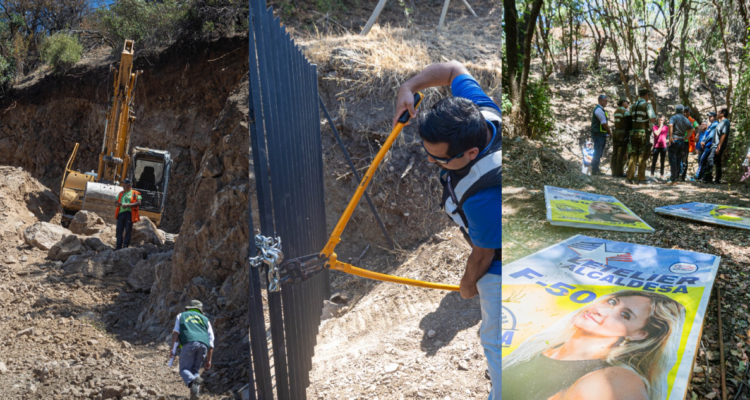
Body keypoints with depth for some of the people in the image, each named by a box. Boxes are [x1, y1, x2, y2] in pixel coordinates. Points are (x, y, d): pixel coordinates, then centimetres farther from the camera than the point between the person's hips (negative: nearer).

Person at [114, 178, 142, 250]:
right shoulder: (121, 194, 23)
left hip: (129, 213, -5)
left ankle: (125, 246, -4)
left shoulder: (135, 193, 7)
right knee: (119, 230, 0)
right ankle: (118, 246, 3)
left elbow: (139, 203, -5)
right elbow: (115, 203, 19)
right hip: (121, 213, 5)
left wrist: (128, 205, -14)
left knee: (128, 230, -6)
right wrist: (119, 203, -5)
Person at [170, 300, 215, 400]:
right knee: (195, 370, 16)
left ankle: (193, 382, -30)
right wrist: (209, 360, 25)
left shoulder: (181, 316, 29)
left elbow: (176, 332, 8)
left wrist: (172, 348, 0)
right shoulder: (205, 319, 33)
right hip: (203, 345, 3)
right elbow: (211, 342, 24)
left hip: (189, 343, -2)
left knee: (184, 370, 4)